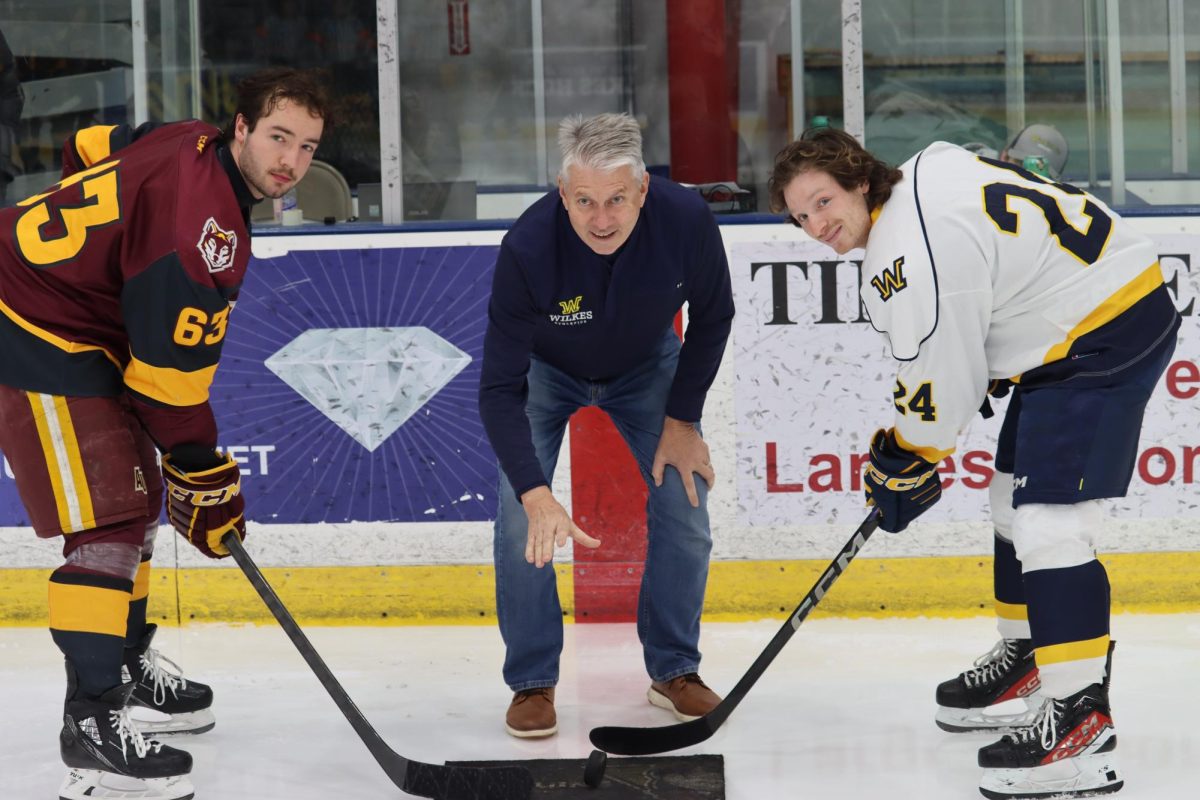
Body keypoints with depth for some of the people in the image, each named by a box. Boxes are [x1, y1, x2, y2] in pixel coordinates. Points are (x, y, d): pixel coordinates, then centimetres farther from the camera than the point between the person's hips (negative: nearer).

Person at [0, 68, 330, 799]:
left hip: (79, 321, 11)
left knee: (135, 493, 21)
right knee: (110, 519, -14)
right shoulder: (203, 219, -26)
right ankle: (92, 720, -13)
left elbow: (88, 149, 21)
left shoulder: (190, 146, 2)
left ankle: (127, 662, 37)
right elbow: (171, 362, -24)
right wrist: (203, 472, -15)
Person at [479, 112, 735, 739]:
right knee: (520, 521, -13)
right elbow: (500, 390, -35)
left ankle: (674, 668, 15)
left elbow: (711, 318, -11)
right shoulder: (528, 248, -39)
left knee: (684, 506, -4)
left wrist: (683, 419, -9)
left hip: (646, 364, 2)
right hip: (545, 369, -2)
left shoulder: (686, 219, -33)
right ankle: (532, 681, 4)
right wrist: (536, 494, -45)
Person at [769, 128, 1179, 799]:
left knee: (1048, 523, -16)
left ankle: (1080, 722, -17)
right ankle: (1026, 657, 39)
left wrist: (903, 466, -3)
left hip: (1105, 337, -11)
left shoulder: (911, 253, -23)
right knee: (1016, 497, 22)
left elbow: (938, 386, -18)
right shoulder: (923, 173, 7)